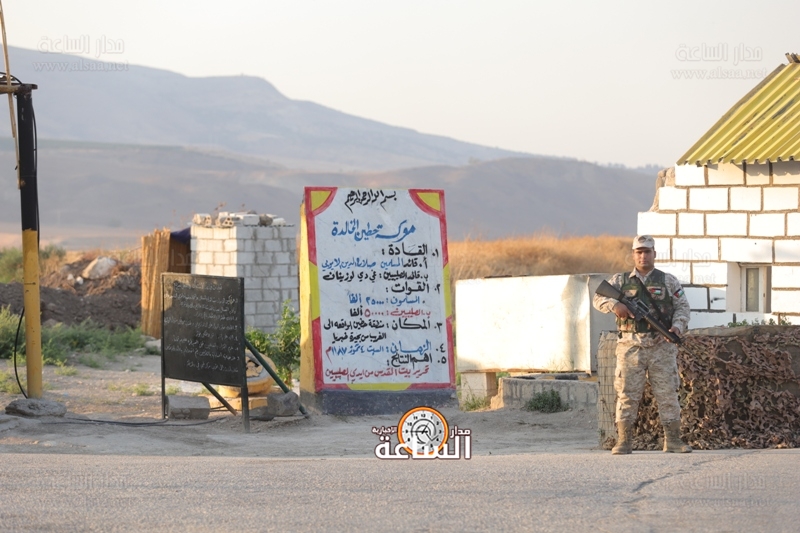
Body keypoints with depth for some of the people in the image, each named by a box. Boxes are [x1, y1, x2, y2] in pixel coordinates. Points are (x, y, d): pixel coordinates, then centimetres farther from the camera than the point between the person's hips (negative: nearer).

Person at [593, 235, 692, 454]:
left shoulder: (669, 281, 10)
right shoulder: (620, 280, 11)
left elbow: (682, 306, 8)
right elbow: (598, 298, 6)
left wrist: (677, 326, -11)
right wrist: (614, 304, -16)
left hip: (661, 346, 0)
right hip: (631, 346, 0)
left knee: (667, 393, -1)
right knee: (627, 394, -1)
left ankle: (673, 440, 4)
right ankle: (623, 441, 2)